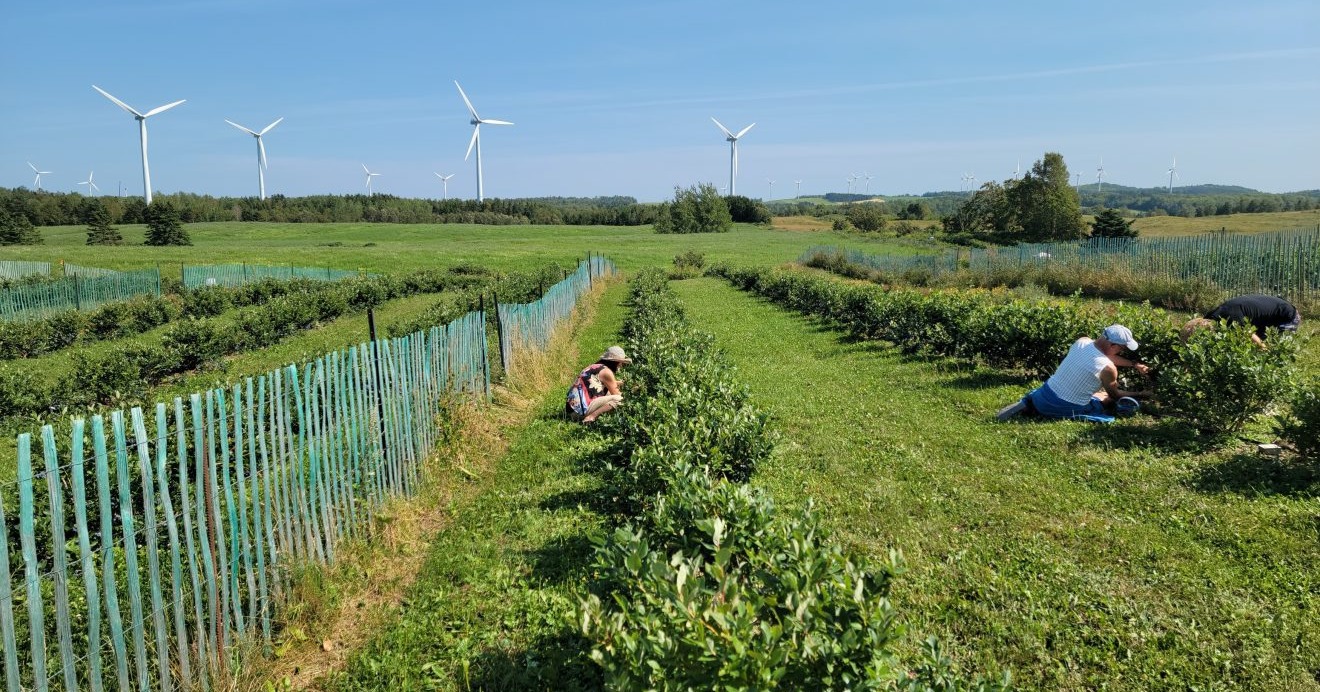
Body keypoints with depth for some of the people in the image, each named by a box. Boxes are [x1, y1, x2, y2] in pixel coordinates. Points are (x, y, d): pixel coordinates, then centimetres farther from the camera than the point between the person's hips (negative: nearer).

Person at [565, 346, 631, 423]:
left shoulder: (594, 367, 21)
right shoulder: (606, 371, -5)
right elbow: (616, 394, 2)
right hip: (582, 409, -9)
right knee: (618, 399, -12)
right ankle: (590, 417, -19)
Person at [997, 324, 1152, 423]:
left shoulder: (1081, 342, -3)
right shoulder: (1108, 368, -18)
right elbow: (1116, 395, 3)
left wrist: (1134, 365, 26)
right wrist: (1141, 395, 19)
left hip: (1045, 394, 4)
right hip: (1066, 409, -4)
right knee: (1110, 399, 19)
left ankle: (1027, 404, 7)